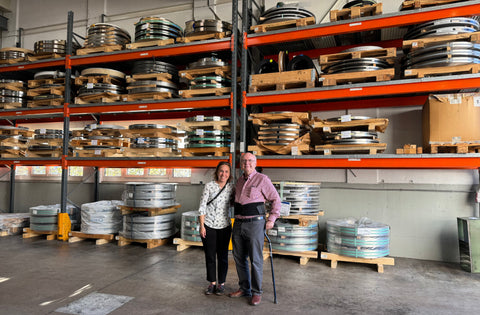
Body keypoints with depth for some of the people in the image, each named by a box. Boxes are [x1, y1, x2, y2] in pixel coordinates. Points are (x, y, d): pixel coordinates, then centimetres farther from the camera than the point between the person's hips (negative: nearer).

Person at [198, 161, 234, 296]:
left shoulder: (231, 187, 1)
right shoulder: (209, 186, -7)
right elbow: (202, 206, -5)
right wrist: (202, 225, -8)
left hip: (224, 226, 2)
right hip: (208, 225, -1)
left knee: (223, 256, 8)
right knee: (210, 255, 7)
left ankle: (221, 283, 24)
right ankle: (212, 283, 24)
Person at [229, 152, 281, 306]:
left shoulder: (262, 179, -6)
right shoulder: (239, 181, 13)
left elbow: (276, 199, -2)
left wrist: (271, 219, -8)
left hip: (255, 223, -6)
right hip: (238, 224, 7)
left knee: (256, 260, 0)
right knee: (239, 258, 13)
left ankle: (256, 292, 15)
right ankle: (244, 288, 29)